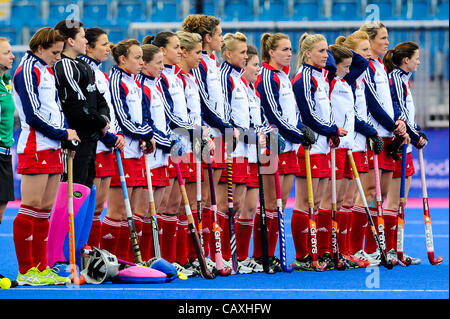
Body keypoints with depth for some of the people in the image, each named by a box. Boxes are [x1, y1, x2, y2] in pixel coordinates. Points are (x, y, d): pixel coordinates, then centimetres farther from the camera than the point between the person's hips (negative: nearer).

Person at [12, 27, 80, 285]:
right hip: (35, 147, -9)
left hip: (53, 148, 9)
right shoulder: (27, 71, -8)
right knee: (31, 208, -8)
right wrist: (63, 134, -10)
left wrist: (66, 133, 6)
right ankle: (26, 271, -7)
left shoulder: (49, 72, 19)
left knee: (45, 209, 8)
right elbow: (33, 114, -15)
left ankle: (41, 268, 11)